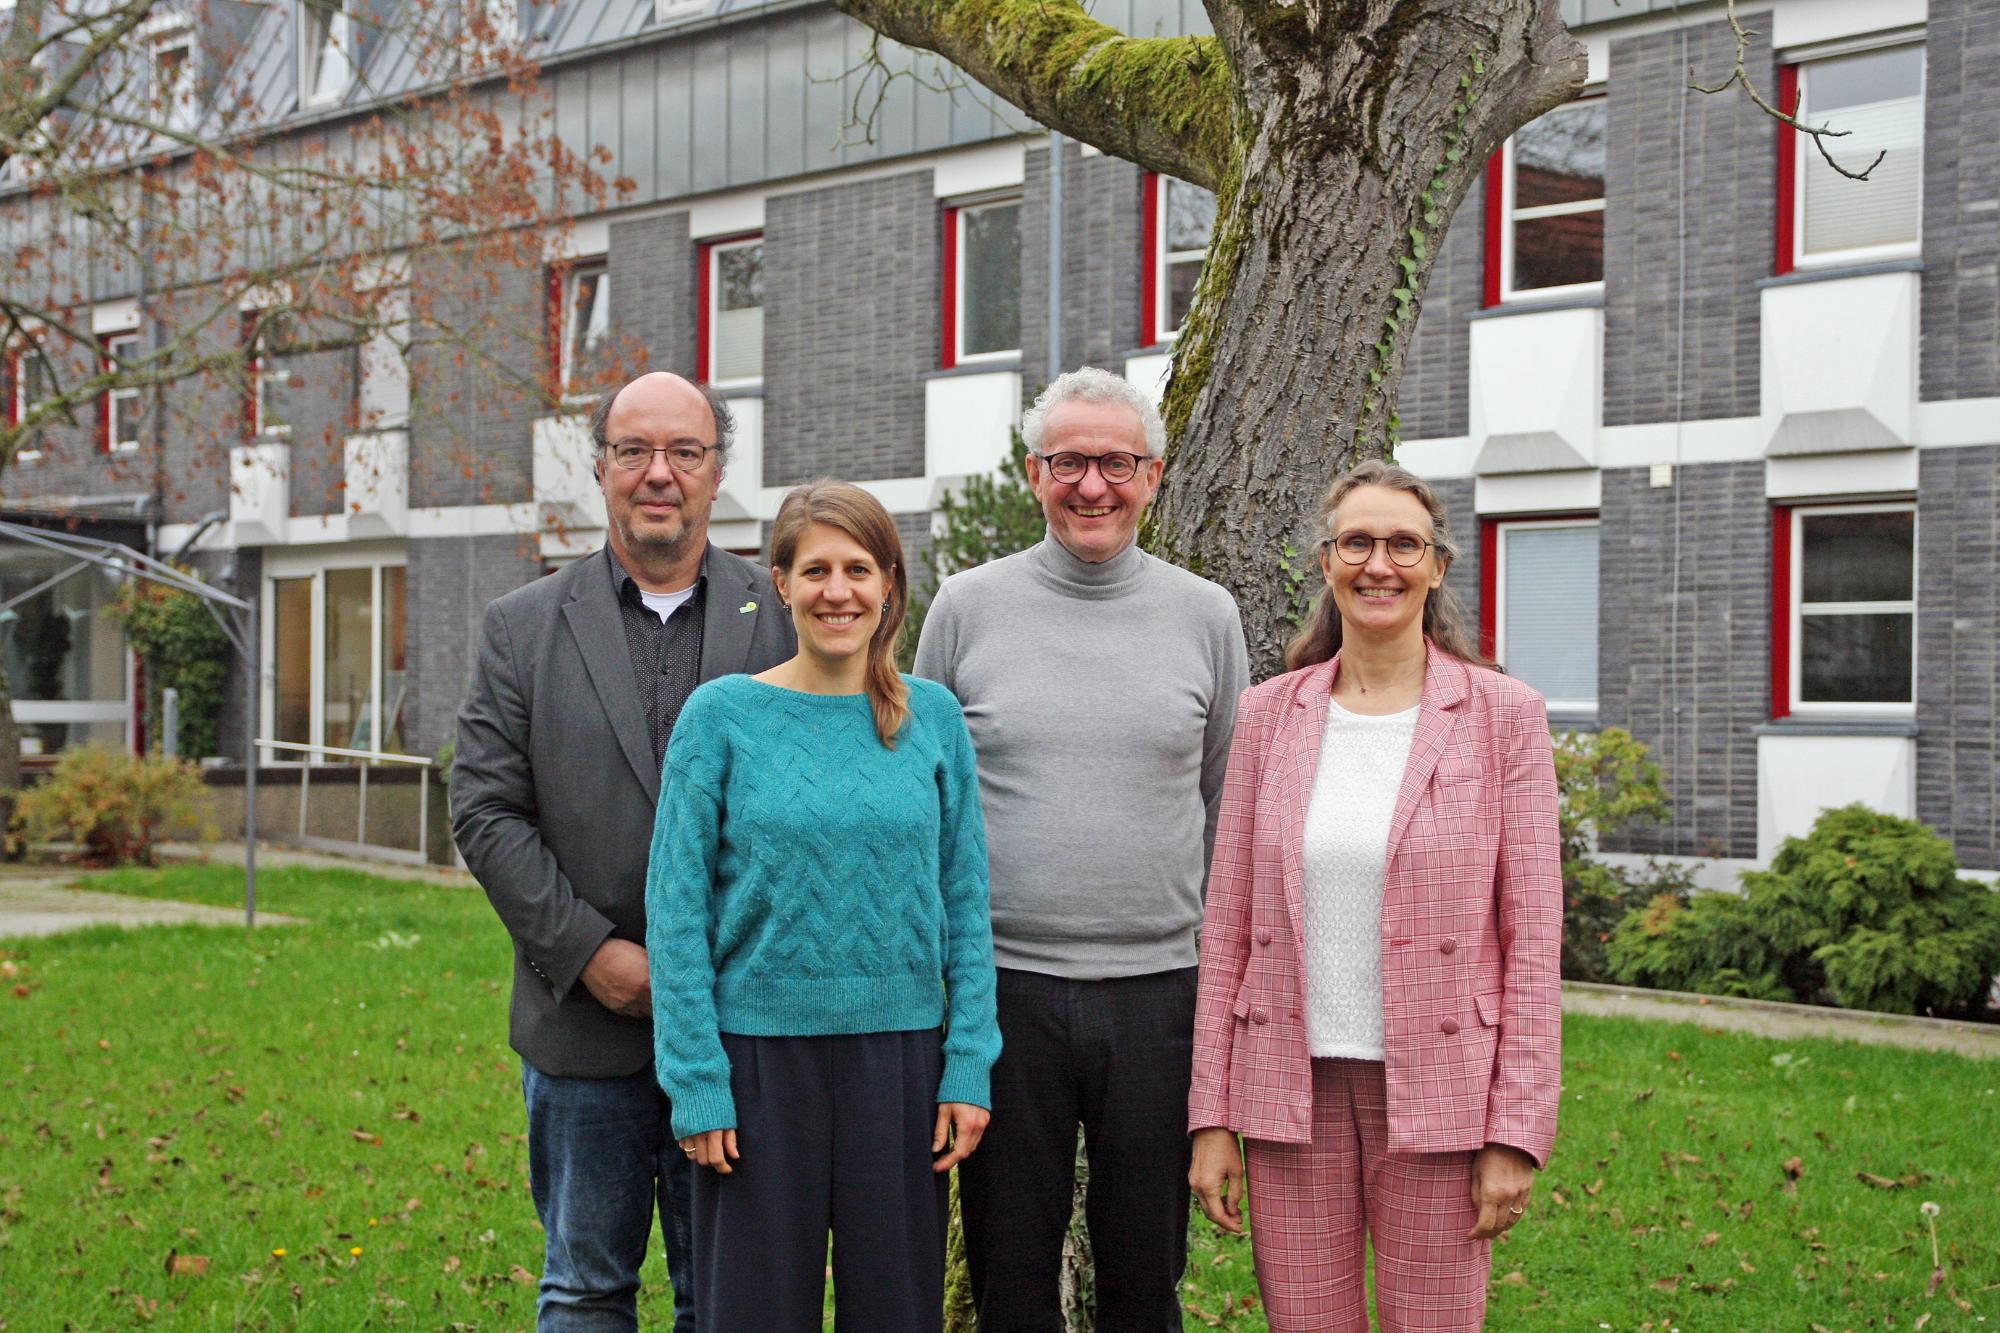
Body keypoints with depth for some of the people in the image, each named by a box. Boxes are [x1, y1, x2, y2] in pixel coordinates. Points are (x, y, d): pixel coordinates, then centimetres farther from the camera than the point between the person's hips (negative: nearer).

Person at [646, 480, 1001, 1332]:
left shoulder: (932, 718, 4)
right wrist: (696, 1083, -8)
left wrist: (969, 1066, -1)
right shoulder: (722, 715, -3)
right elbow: (677, 908, -3)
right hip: (762, 1059, -2)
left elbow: (965, 902, 6)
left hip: (899, 1058, 2)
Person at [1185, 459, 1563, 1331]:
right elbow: (1228, 926, 7)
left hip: (1435, 1092, -2)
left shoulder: (1502, 716, -1)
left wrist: (1517, 1132, -8)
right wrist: (1211, 1117, 3)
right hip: (1291, 1087, 2)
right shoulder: (1268, 715, 6)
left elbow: (1532, 936, -3)